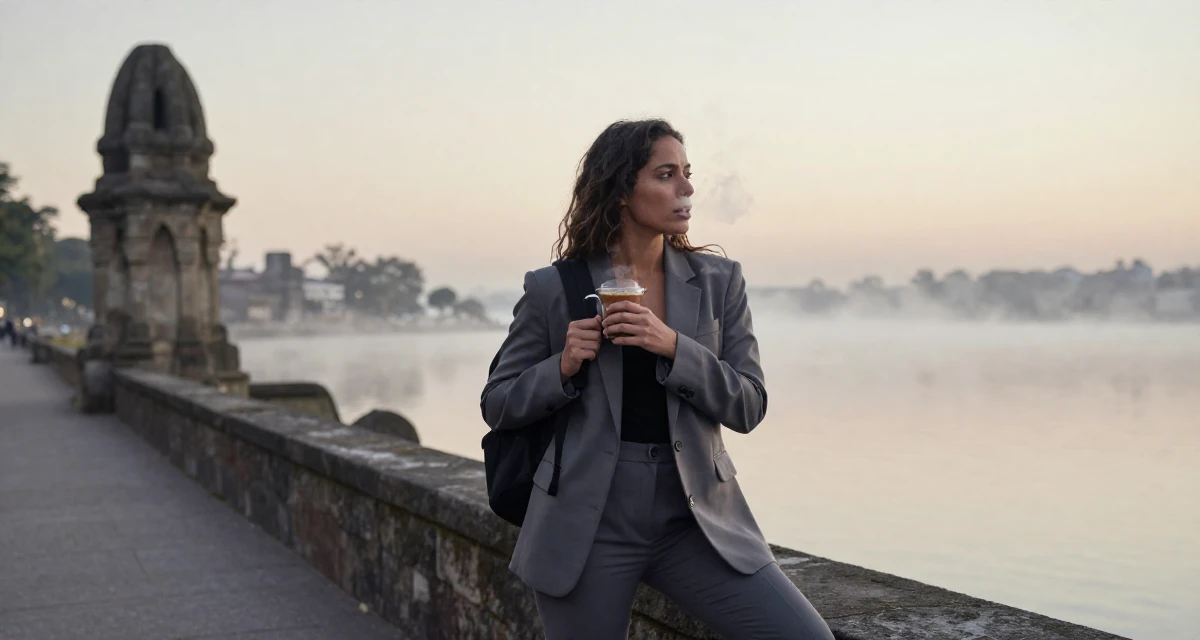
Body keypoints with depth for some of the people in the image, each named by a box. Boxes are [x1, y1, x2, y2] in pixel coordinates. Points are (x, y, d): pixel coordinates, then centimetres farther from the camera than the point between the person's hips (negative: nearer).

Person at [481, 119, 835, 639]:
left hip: (695, 519, 2)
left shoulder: (718, 281, 5)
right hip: (588, 524, -1)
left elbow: (748, 406, -1)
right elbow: (497, 405, 5)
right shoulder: (553, 289, -1)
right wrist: (563, 366, -14)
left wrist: (674, 346, -16)